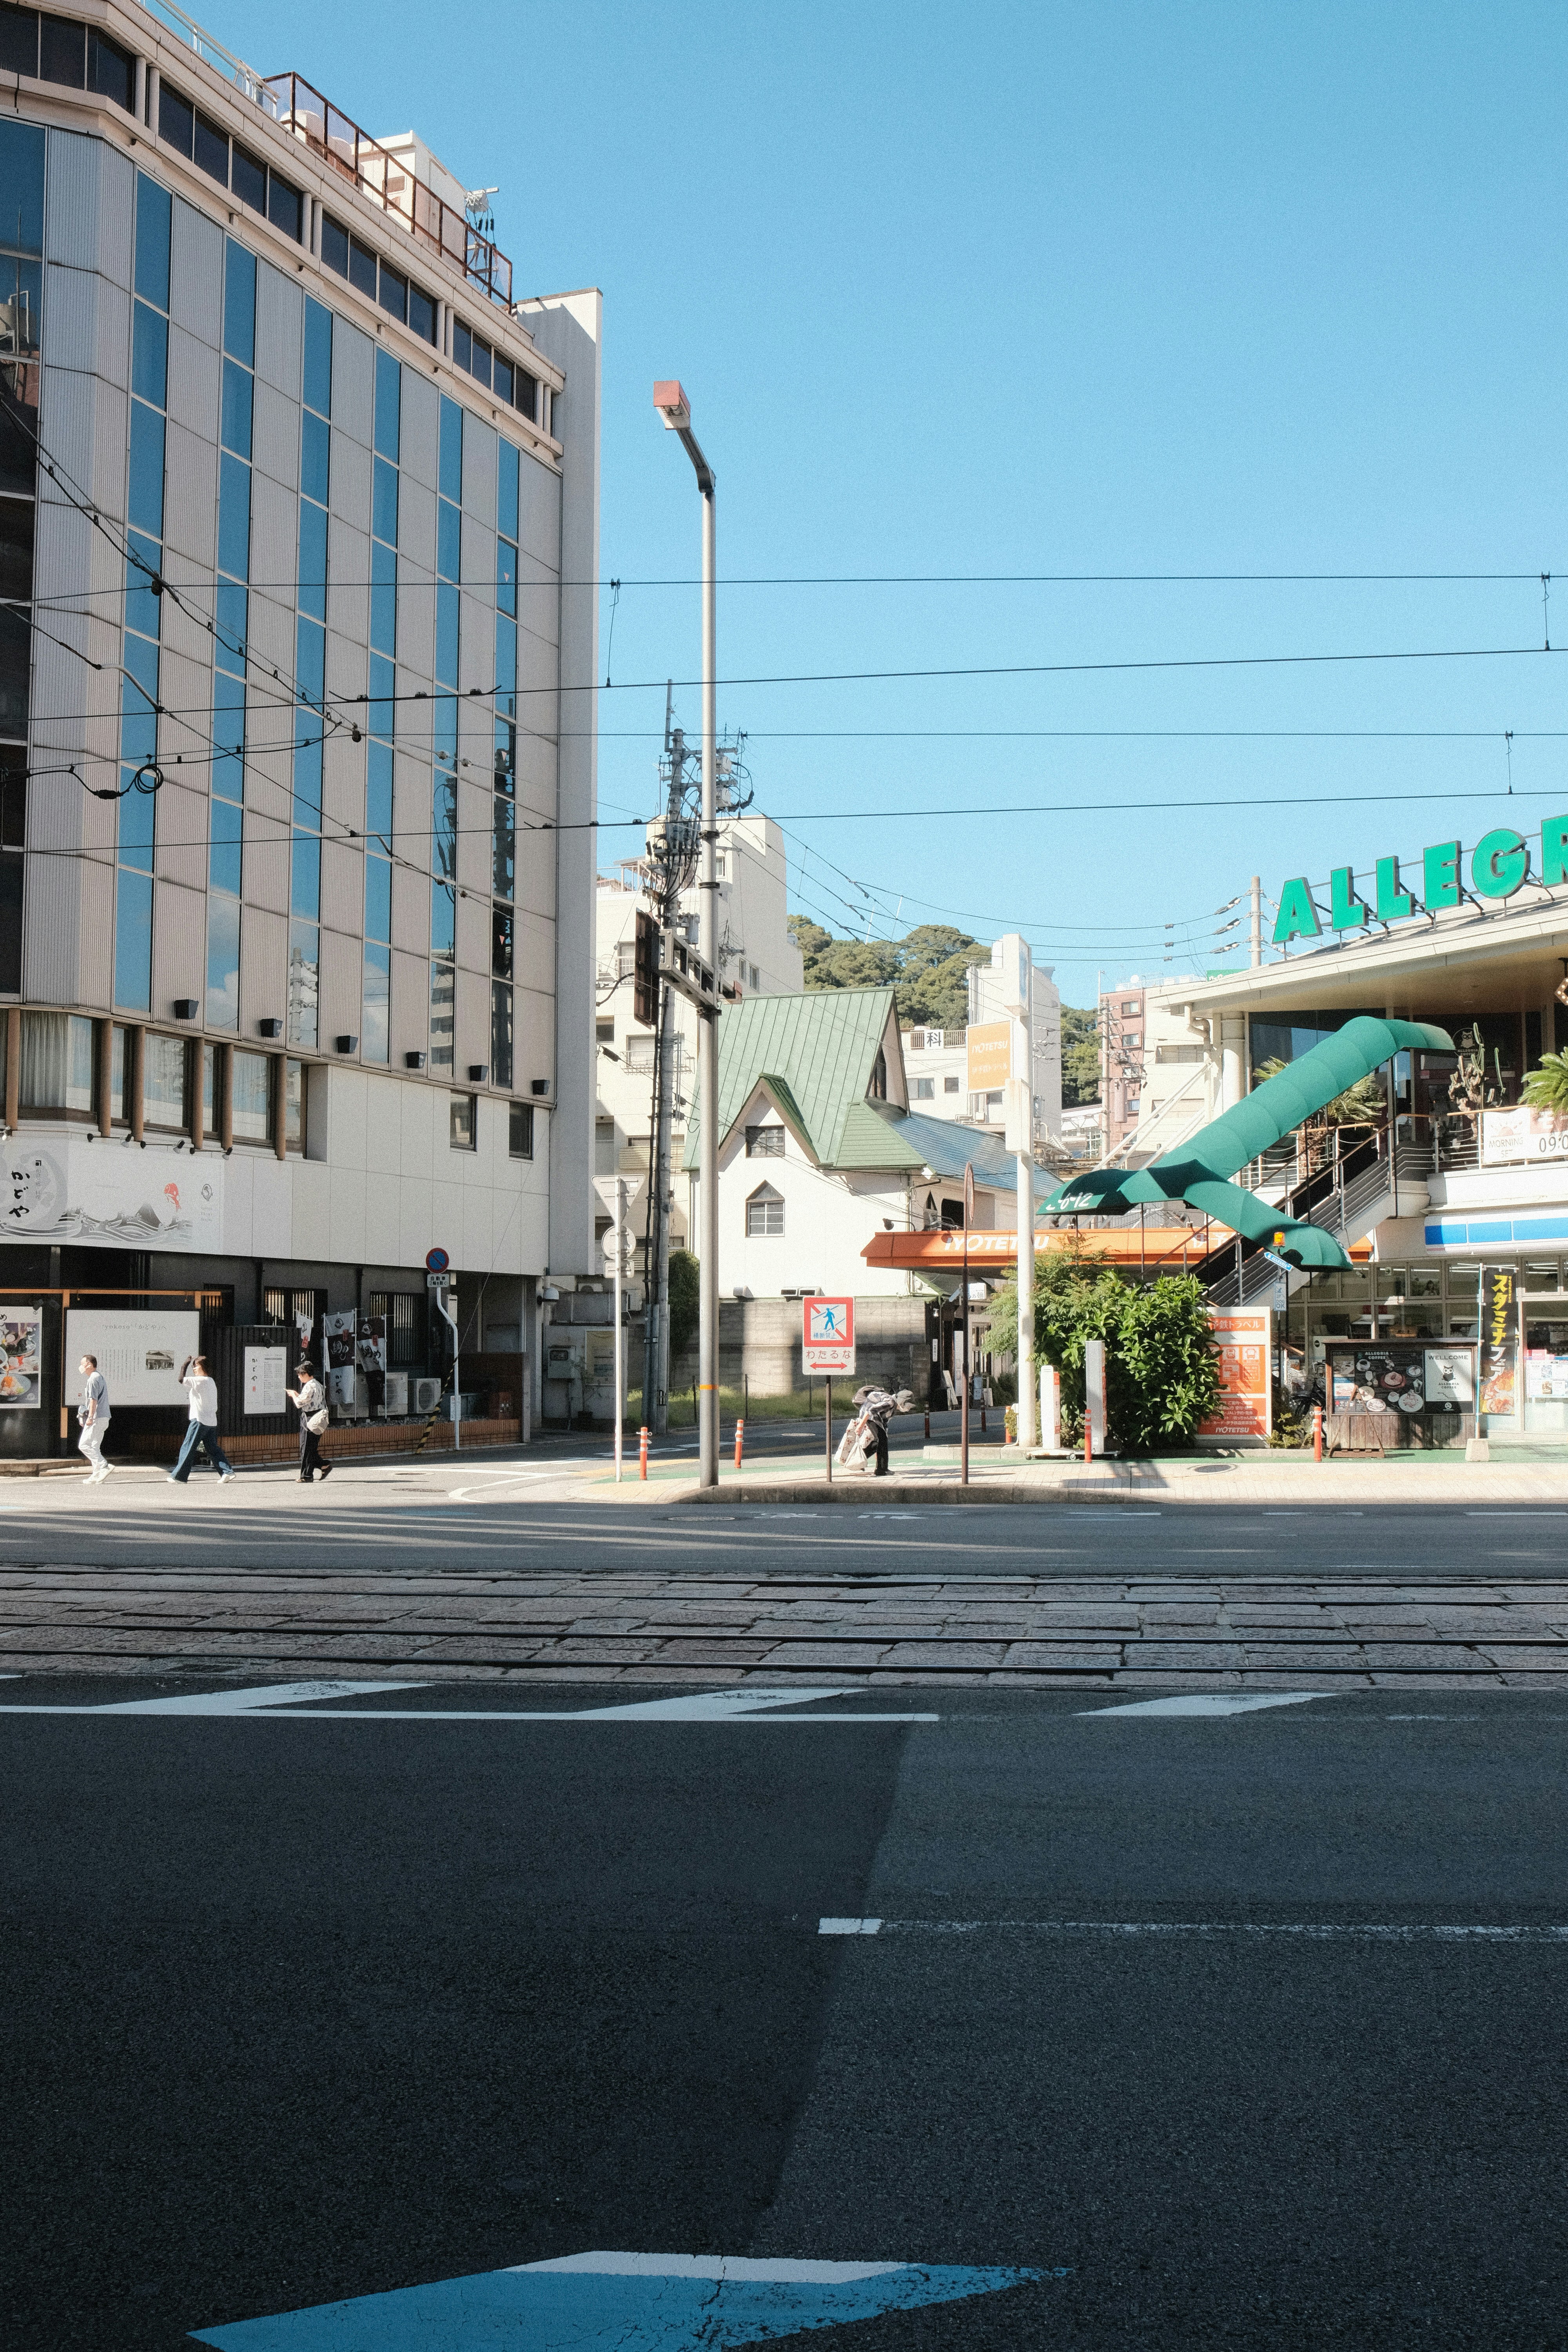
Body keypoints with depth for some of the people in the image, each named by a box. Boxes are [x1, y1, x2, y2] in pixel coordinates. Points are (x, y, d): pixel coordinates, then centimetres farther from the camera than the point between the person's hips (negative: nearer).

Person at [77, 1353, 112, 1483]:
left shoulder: (94, 1379, -10)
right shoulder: (101, 1378, 21)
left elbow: (94, 1399, -19)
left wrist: (90, 1417, -24)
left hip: (96, 1418, -10)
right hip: (104, 1418, 10)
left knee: (84, 1445, -9)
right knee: (95, 1447, 10)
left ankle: (104, 1466, -17)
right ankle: (97, 1476, 7)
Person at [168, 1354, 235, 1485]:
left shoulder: (200, 1380, -11)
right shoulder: (211, 1381, 16)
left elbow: (182, 1380, -18)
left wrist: (185, 1364, -7)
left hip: (200, 1420, -8)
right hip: (212, 1421, 8)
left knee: (188, 1448, -2)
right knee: (212, 1449, 9)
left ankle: (178, 1477, 2)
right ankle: (227, 1471, -2)